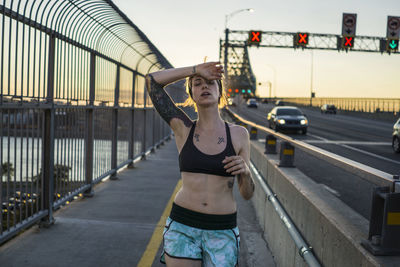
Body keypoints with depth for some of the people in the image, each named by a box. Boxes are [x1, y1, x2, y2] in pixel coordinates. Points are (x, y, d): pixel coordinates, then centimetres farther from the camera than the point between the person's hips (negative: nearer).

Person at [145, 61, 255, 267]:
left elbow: (247, 194, 5)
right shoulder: (183, 128, 1)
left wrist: (245, 171, -16)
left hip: (222, 232, 1)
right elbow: (152, 80, -1)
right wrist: (196, 69, 3)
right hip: (182, 227, 0)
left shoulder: (238, 134, 2)